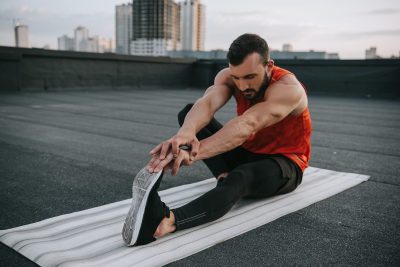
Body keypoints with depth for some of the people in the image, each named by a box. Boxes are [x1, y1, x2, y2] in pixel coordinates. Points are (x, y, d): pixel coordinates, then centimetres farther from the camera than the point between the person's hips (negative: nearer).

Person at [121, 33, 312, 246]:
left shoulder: (288, 88, -28)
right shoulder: (228, 77, -13)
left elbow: (248, 125, -45)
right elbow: (207, 104, -34)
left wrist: (194, 153, -58)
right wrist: (186, 132, -58)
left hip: (283, 163, -5)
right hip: (246, 152, 6)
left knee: (240, 177, -42)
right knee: (189, 113, -12)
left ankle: (165, 222, -61)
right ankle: (226, 176, -25)